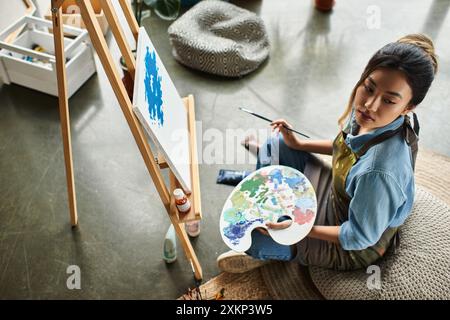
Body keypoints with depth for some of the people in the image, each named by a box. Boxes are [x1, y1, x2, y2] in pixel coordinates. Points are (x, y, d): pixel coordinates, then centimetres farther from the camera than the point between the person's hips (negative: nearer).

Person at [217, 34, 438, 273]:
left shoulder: (380, 171, -43)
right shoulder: (367, 118, -20)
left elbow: (360, 237, -27)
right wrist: (299, 145, 0)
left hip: (349, 249, -7)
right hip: (338, 195, 7)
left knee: (251, 237, -16)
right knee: (276, 145, 6)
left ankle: (262, 253, 22)